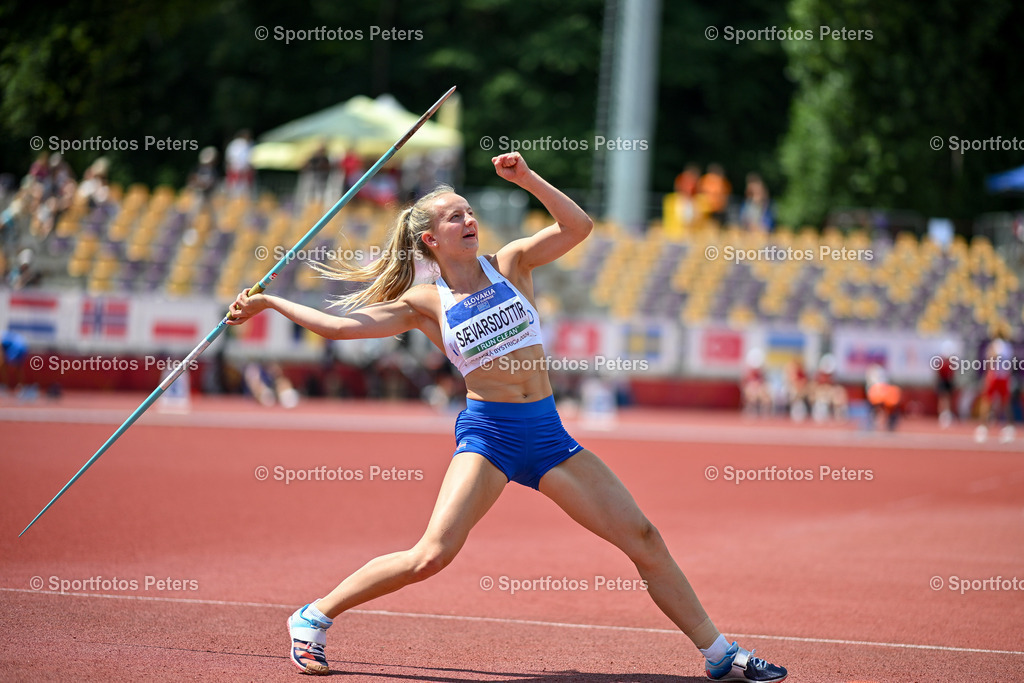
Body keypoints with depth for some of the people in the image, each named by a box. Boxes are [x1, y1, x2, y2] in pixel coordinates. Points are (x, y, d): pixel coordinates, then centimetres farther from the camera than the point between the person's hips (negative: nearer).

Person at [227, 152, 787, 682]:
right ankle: (313, 618, -2)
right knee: (432, 555, -19)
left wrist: (525, 178, -11)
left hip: (547, 431, 3)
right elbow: (338, 325, 1)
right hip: (487, 430, -3)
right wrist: (268, 302, -1)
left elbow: (578, 226, -3)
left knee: (643, 537, 0)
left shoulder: (509, 263, 8)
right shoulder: (424, 304, 2)